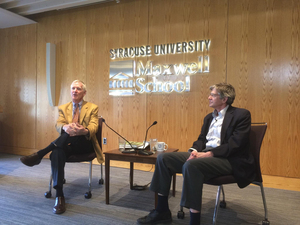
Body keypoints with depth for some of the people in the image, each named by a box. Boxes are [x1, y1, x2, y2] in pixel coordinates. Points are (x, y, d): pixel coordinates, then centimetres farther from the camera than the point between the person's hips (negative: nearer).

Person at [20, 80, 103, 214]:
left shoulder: (92, 108, 9)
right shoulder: (63, 108, 17)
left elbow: (93, 127, -8)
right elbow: (58, 125, -1)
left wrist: (84, 131, -35)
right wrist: (65, 127, -29)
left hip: (84, 144, -1)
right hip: (67, 144, 2)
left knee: (73, 135, -35)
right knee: (57, 152, -34)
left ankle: (39, 154, -30)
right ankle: (59, 196, -34)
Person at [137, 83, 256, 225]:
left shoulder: (241, 115, -4)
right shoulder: (209, 117, 19)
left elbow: (235, 144, -15)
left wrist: (209, 154, -21)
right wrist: (194, 150, -7)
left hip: (229, 160, -8)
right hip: (204, 154, 8)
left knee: (191, 165, -37)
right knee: (163, 158, -6)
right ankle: (162, 211, 1)